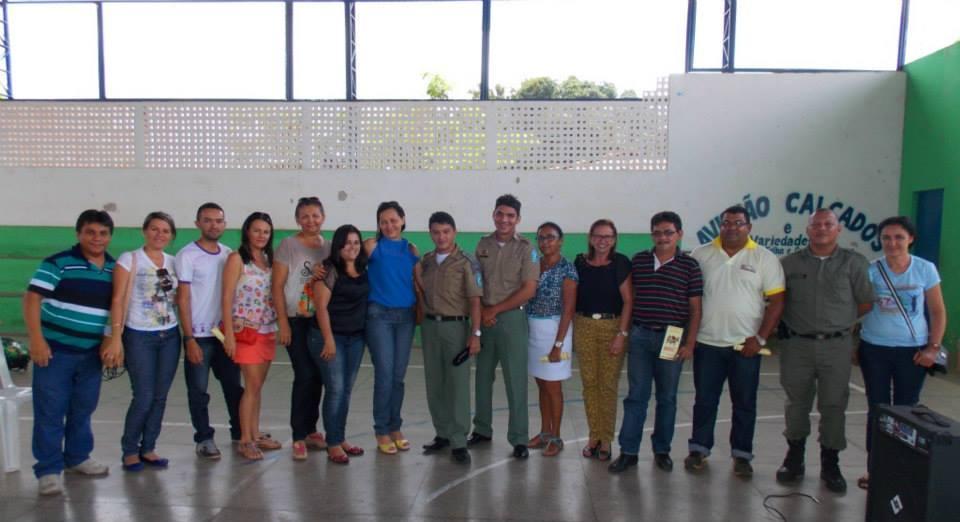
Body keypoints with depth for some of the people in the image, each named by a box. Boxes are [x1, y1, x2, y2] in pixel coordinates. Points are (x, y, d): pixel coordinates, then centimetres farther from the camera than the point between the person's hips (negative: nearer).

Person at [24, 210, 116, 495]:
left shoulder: (115, 268, 7)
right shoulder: (58, 263, -9)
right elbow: (32, 299, -12)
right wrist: (36, 340, -18)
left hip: (92, 352, 5)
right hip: (56, 349, -5)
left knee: (83, 408, 16)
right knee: (50, 410, 1)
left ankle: (77, 457, 32)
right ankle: (48, 470, 11)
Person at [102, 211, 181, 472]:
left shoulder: (173, 262, 8)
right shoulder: (129, 259, -5)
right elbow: (118, 300, -10)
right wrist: (116, 337, -16)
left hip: (170, 336, 4)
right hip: (139, 336, -4)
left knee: (160, 396, 8)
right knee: (144, 397, -3)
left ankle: (148, 448, 22)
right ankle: (130, 450, 17)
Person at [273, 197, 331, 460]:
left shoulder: (329, 247, 9)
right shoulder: (288, 245, -3)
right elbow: (278, 286, -7)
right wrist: (283, 322, -12)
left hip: (322, 320, 4)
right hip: (296, 320, -4)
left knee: (317, 376, 8)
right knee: (305, 375, -9)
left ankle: (310, 430, 22)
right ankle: (299, 437, 3)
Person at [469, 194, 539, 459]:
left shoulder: (526, 249, -4)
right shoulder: (483, 245, 8)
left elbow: (528, 290, -9)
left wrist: (495, 310, -9)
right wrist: (481, 311, -7)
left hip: (511, 318, -4)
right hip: (484, 318, 4)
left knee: (515, 380, 0)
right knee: (483, 376, 12)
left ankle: (519, 439, 8)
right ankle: (482, 429, 26)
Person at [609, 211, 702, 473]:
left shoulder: (689, 265, -2)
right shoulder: (638, 260, 4)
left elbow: (695, 309, -1)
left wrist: (689, 343, -6)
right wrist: (624, 332, 7)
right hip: (640, 336, 1)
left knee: (667, 397, 11)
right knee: (636, 395, 5)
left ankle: (662, 450, 25)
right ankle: (628, 451, 11)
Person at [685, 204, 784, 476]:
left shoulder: (765, 258, -1)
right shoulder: (701, 254, 3)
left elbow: (776, 301, -3)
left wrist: (760, 338, -9)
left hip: (746, 345, -1)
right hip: (707, 343, 1)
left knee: (744, 403, 9)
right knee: (704, 400, 9)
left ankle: (742, 455, 21)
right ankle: (699, 449, 22)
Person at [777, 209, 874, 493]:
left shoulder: (853, 263, 0)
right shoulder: (790, 263, 4)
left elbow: (866, 302, 4)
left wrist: (839, 320, 7)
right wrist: (794, 320, 5)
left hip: (836, 345, -1)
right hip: (796, 345, 1)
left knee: (834, 406, 5)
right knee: (796, 403, 10)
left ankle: (830, 464, 19)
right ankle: (794, 458, 24)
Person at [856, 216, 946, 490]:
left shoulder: (925, 269, -2)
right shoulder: (871, 270, -3)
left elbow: (938, 312, 3)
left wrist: (933, 347, -5)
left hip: (912, 350, 0)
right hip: (874, 349, 0)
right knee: (877, 410, 8)